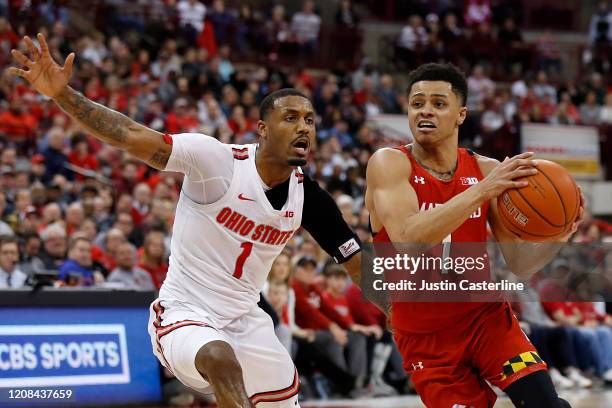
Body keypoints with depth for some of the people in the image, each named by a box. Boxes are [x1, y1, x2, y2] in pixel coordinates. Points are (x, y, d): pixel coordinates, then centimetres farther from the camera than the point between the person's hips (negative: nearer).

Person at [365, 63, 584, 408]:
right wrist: (481, 190, -35)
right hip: (426, 336, -2)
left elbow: (521, 264, 1)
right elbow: (408, 240, -29)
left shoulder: (487, 170, -1)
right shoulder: (389, 164, -10)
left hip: (486, 315, 2)